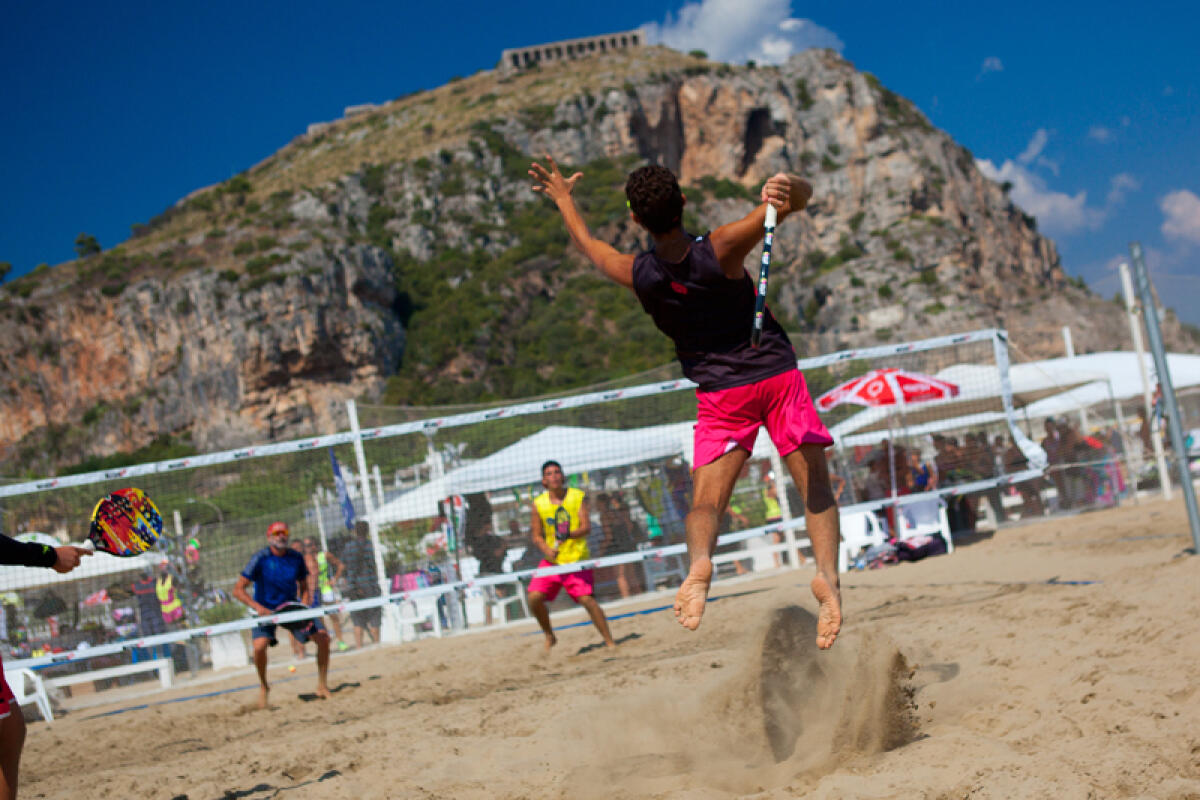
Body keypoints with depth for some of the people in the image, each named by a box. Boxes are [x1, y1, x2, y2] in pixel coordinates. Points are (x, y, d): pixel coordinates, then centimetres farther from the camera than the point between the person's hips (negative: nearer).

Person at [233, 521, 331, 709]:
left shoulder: (296, 558, -3)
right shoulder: (260, 558, -15)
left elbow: (303, 586, 10)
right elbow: (238, 589, -17)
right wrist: (258, 607, -30)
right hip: (266, 610, -4)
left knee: (323, 638, -10)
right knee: (260, 646, -29)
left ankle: (322, 686, 5)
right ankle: (263, 686, 0)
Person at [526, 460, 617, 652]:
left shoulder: (578, 497, -3)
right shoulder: (539, 503, 3)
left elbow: (586, 527, -11)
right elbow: (536, 535, 5)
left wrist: (569, 534, -31)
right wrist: (547, 550, -15)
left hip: (577, 558, -3)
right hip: (551, 561, 3)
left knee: (587, 600, -14)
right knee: (534, 597, -12)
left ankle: (610, 642, -3)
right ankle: (549, 636, 12)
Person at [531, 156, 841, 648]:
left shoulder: (638, 276, -7)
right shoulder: (719, 251, -14)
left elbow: (588, 245, 15)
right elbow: (799, 199, -15)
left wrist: (562, 197, 31)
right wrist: (788, 189, -39)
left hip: (721, 395, 1)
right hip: (777, 374, -1)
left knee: (706, 502, -2)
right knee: (815, 486, 3)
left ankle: (699, 564, -32)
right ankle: (827, 574, -17)